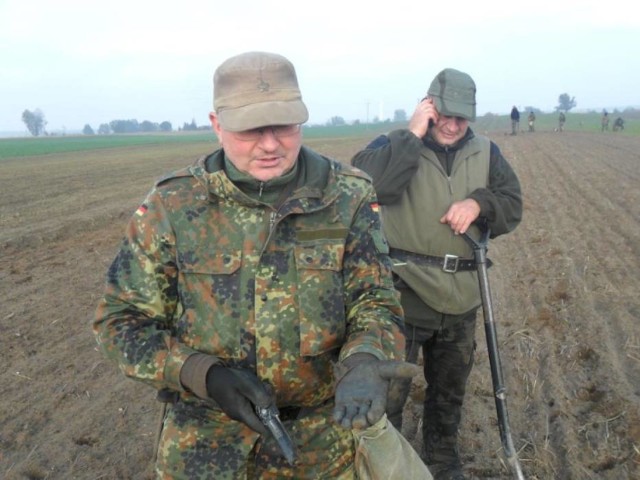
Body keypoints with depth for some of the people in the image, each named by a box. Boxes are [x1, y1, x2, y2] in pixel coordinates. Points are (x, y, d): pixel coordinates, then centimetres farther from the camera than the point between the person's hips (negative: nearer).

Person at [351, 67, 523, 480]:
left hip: (461, 297, 5)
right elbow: (367, 180, -26)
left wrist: (478, 202, -14)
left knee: (450, 389, 21)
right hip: (404, 293, -5)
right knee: (389, 388, 1)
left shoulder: (485, 152, 7)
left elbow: (513, 203, 5)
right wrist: (413, 134, -23)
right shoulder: (396, 144, -6)